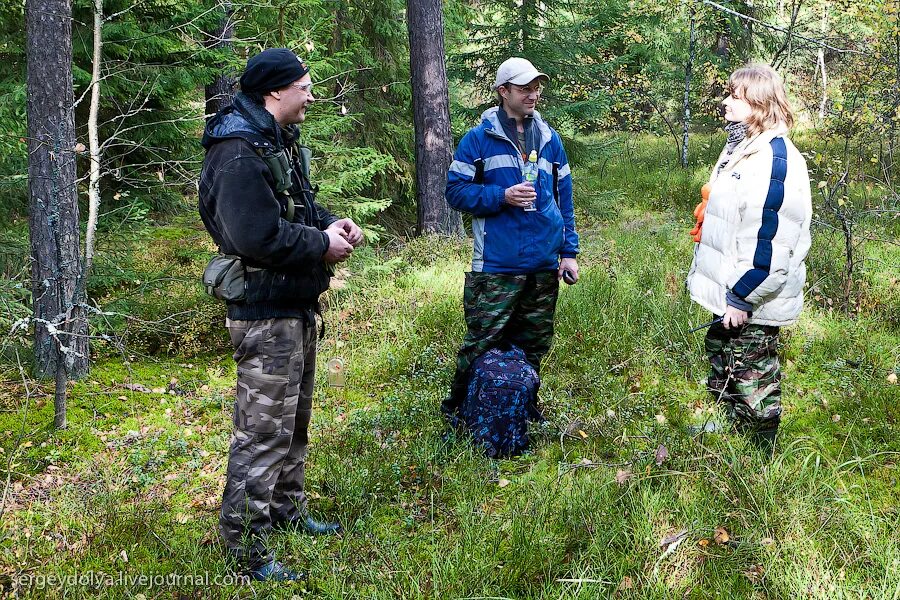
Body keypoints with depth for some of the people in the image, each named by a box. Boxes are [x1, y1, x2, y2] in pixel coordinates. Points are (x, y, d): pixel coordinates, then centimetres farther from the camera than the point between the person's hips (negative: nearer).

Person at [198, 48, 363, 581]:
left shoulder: (283, 143, 12)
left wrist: (333, 224, 2)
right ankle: (245, 547, 2)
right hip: (265, 314, -11)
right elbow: (259, 236, -30)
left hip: (299, 307, 11)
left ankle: (288, 510, 38)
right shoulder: (239, 156, -22)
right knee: (264, 431, -7)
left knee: (295, 420, 22)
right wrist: (323, 245, -18)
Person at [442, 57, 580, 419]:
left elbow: (564, 200, 16)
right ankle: (457, 409, 14)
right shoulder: (480, 138, -2)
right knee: (482, 345, -5)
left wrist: (569, 252, 9)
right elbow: (455, 190, -4)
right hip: (496, 267, -5)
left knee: (533, 348, 12)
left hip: (545, 267, 5)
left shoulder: (550, 140, 13)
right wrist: (503, 196, -17)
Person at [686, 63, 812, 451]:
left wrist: (742, 297, -23)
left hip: (752, 304, -10)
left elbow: (770, 241, -25)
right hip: (729, 293, 10)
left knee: (752, 383, 2)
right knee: (722, 375, 21)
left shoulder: (775, 158, -21)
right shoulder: (740, 149, 12)